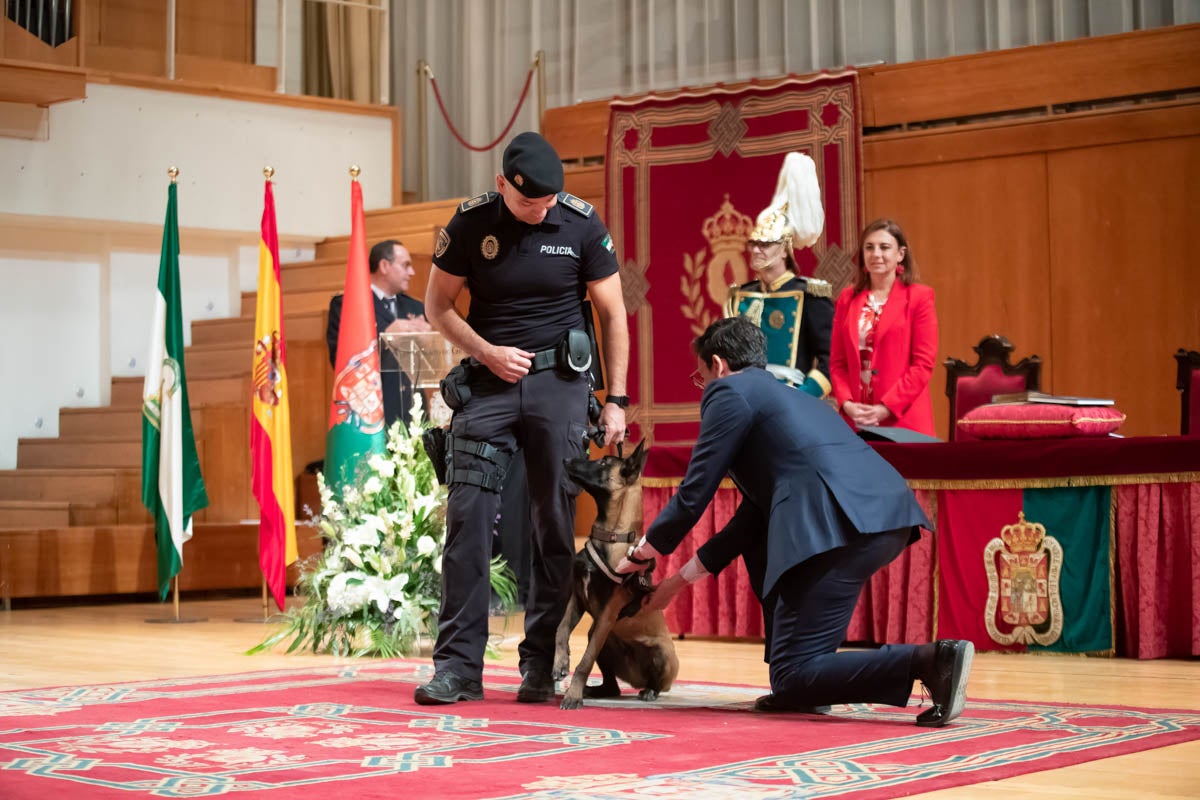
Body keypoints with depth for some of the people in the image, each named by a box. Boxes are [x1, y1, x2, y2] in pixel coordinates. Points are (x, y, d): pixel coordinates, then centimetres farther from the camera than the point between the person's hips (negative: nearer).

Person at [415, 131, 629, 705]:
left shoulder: (581, 225, -3)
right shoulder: (471, 223, -3)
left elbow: (612, 314, 4)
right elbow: (438, 305, 5)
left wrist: (616, 400, 1)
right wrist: (487, 352, -10)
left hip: (560, 382, 0)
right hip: (488, 380, 0)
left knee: (555, 523, 0)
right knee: (467, 516, -8)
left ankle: (541, 666, 8)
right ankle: (459, 664, -4)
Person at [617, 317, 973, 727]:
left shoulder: (729, 392, 8)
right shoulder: (783, 395, 34)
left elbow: (693, 497, 7)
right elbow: (755, 511, 35)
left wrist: (641, 552, 24)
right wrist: (681, 579, 38)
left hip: (842, 527, -9)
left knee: (792, 678, -2)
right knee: (759, 539, 33)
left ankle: (930, 661, -19)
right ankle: (799, 686, 25)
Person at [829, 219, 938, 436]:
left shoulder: (919, 297, 0)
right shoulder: (848, 298, 12)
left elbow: (924, 364, -5)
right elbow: (837, 361, 11)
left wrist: (886, 408, -12)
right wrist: (846, 403, -6)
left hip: (903, 419, -3)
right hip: (854, 420, 3)